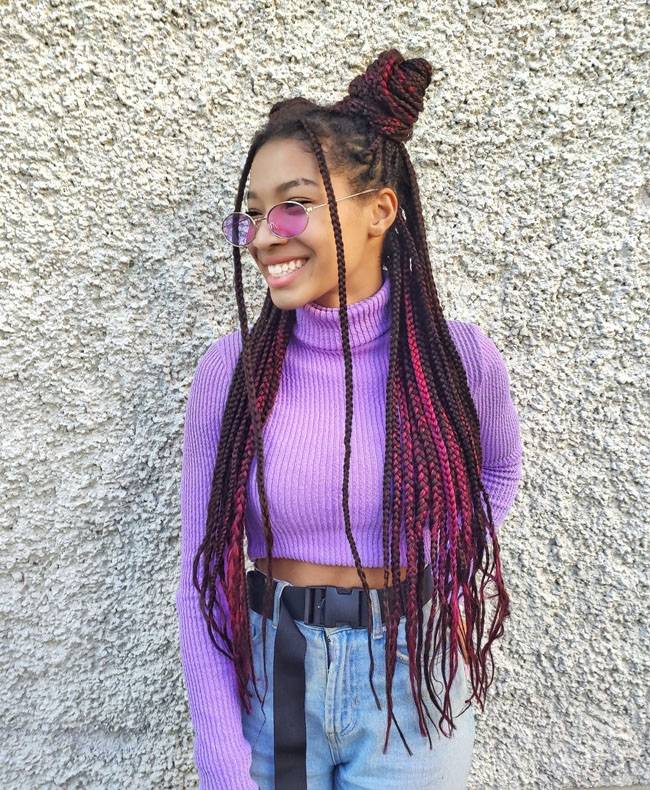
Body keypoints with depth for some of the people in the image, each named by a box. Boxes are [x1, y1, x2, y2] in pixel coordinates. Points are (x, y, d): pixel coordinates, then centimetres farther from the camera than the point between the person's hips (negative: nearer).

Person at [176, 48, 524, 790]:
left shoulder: (460, 357, -14)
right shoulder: (230, 368, -14)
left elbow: (499, 469, 9)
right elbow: (202, 575, -8)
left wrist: (450, 582, 1)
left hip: (410, 686, 0)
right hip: (266, 677, 1)